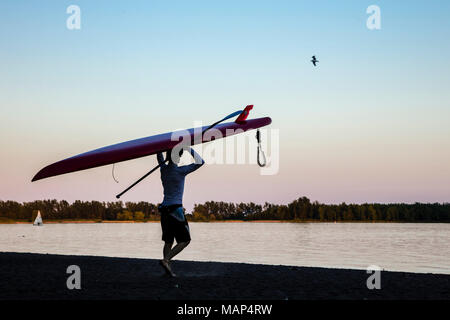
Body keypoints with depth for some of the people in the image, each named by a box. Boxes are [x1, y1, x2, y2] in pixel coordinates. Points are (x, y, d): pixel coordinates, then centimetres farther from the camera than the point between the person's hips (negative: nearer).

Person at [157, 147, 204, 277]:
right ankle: (165, 260, -12)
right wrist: (189, 149, -2)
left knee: (168, 241, 11)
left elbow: (159, 155, 26)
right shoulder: (180, 171, -11)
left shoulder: (163, 169, 6)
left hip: (164, 209, 7)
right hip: (175, 209, -7)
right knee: (185, 240, 3)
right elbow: (200, 162, -7)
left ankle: (168, 270, 9)